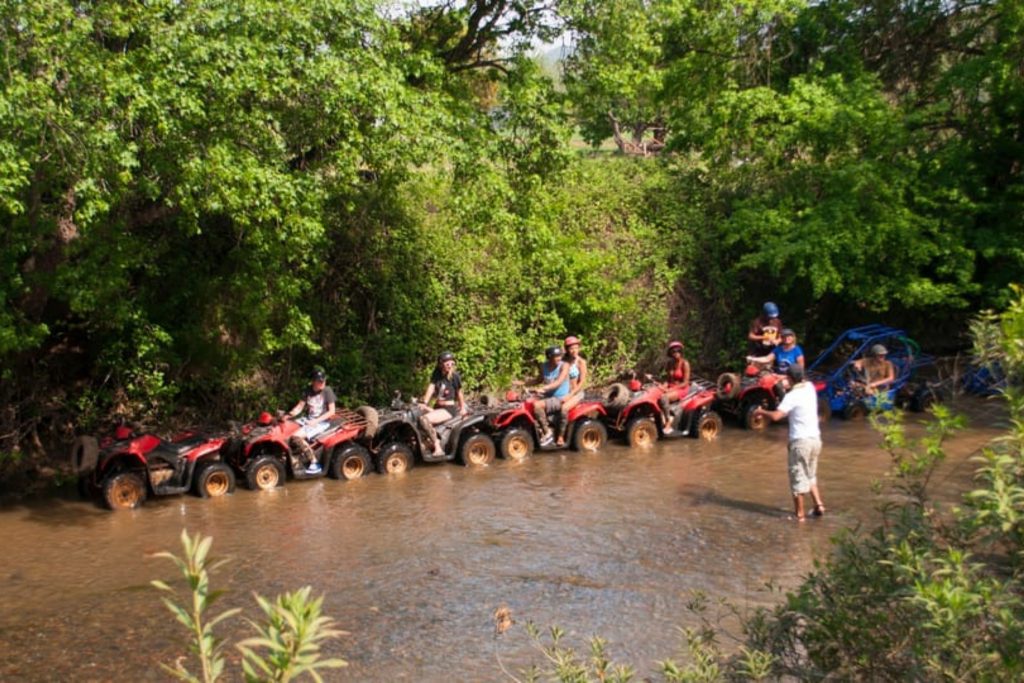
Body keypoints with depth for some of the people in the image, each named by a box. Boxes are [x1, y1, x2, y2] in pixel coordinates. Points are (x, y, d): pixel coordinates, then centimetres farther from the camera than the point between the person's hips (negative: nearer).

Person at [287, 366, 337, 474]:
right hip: (308, 420, 7)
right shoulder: (308, 391, 6)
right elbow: (299, 407, 4)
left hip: (322, 422, -7)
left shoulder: (327, 391, -10)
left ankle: (314, 462, -19)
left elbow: (331, 411, -11)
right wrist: (289, 415, -15)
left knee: (296, 437, -27)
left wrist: (316, 421, -19)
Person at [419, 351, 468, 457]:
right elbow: (431, 388, -3)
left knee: (424, 419, -29)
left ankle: (438, 448, -24)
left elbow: (459, 393, 3)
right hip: (437, 407, 7)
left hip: (449, 409, -7)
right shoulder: (436, 374, 5)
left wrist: (462, 408, 11)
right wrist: (424, 403, -15)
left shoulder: (455, 376, -8)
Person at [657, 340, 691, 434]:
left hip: (682, 389, -6)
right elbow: (667, 380, 13)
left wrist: (671, 389, -22)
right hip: (671, 388, 6)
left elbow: (685, 383, -13)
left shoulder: (685, 363, -9)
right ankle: (663, 422, -27)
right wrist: (663, 387, -9)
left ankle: (668, 425, -25)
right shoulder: (669, 364, 12)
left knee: (663, 398, -36)